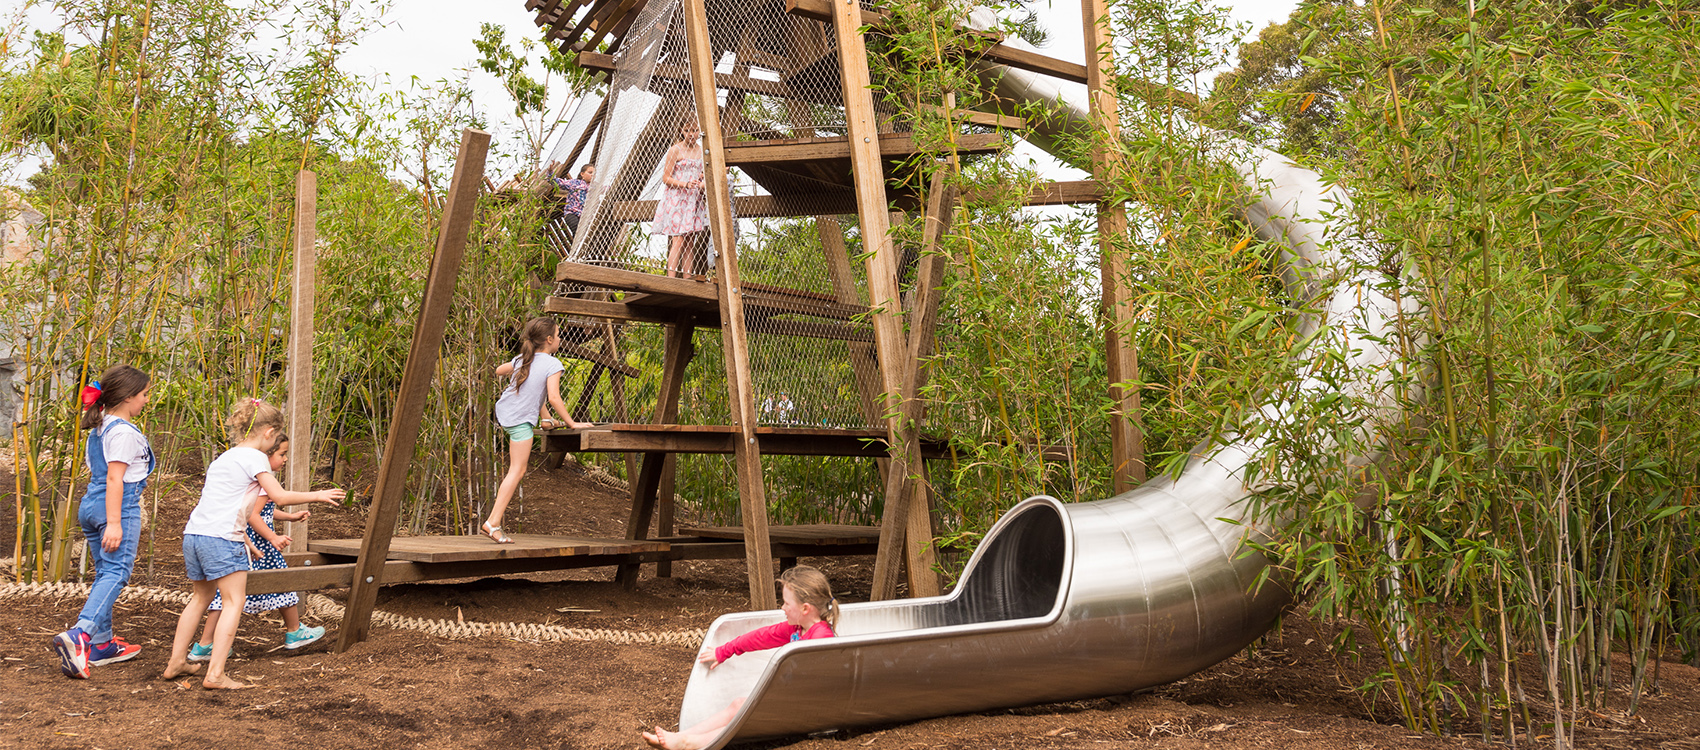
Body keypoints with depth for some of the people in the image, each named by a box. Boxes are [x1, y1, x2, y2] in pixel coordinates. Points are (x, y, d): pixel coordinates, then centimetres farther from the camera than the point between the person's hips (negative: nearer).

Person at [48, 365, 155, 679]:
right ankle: (79, 635, -31)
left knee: (104, 573, 16)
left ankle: (102, 644, 20)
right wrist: (114, 523, -21)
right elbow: (115, 479, -18)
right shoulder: (124, 432, -12)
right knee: (116, 573, -14)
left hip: (91, 505, 10)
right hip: (121, 507, -10)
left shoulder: (99, 429, 16)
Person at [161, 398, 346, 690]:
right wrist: (316, 496, 6)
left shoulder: (224, 458, 22)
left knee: (202, 597, 23)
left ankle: (176, 663, 28)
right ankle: (215, 674, -12)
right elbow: (280, 496, -8)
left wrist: (246, 542, 31)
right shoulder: (254, 458, -4)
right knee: (235, 601, -4)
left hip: (193, 533, 9)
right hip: (221, 538, -9)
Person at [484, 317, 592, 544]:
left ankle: (545, 419, 55)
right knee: (517, 471, -6)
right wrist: (571, 423, -15)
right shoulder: (552, 365, -14)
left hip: (502, 412, 8)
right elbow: (553, 398, -22)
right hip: (521, 422, -7)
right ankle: (493, 522, -12)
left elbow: (499, 371, 25)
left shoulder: (521, 360, 7)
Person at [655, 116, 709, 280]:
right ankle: (671, 279, -18)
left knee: (688, 241, 4)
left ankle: (687, 277, 3)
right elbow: (666, 178, -9)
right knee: (678, 240, -14)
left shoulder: (700, 150, 12)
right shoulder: (675, 150, -7)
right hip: (676, 198, -6)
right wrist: (685, 184, -22)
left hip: (693, 198, 6)